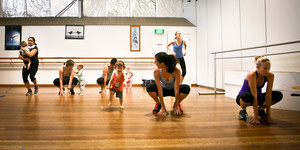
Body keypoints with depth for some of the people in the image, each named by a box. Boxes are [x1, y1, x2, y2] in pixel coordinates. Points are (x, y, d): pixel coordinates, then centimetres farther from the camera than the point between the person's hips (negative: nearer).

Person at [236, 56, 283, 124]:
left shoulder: (270, 75, -18)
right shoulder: (252, 75, -31)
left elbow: (268, 94, -19)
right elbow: (254, 96, -33)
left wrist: (268, 114, -22)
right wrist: (256, 116, -32)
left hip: (258, 97, 5)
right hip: (243, 98, -4)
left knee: (278, 95, -18)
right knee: (247, 96, -41)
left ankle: (261, 109, 6)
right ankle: (243, 110, -7)